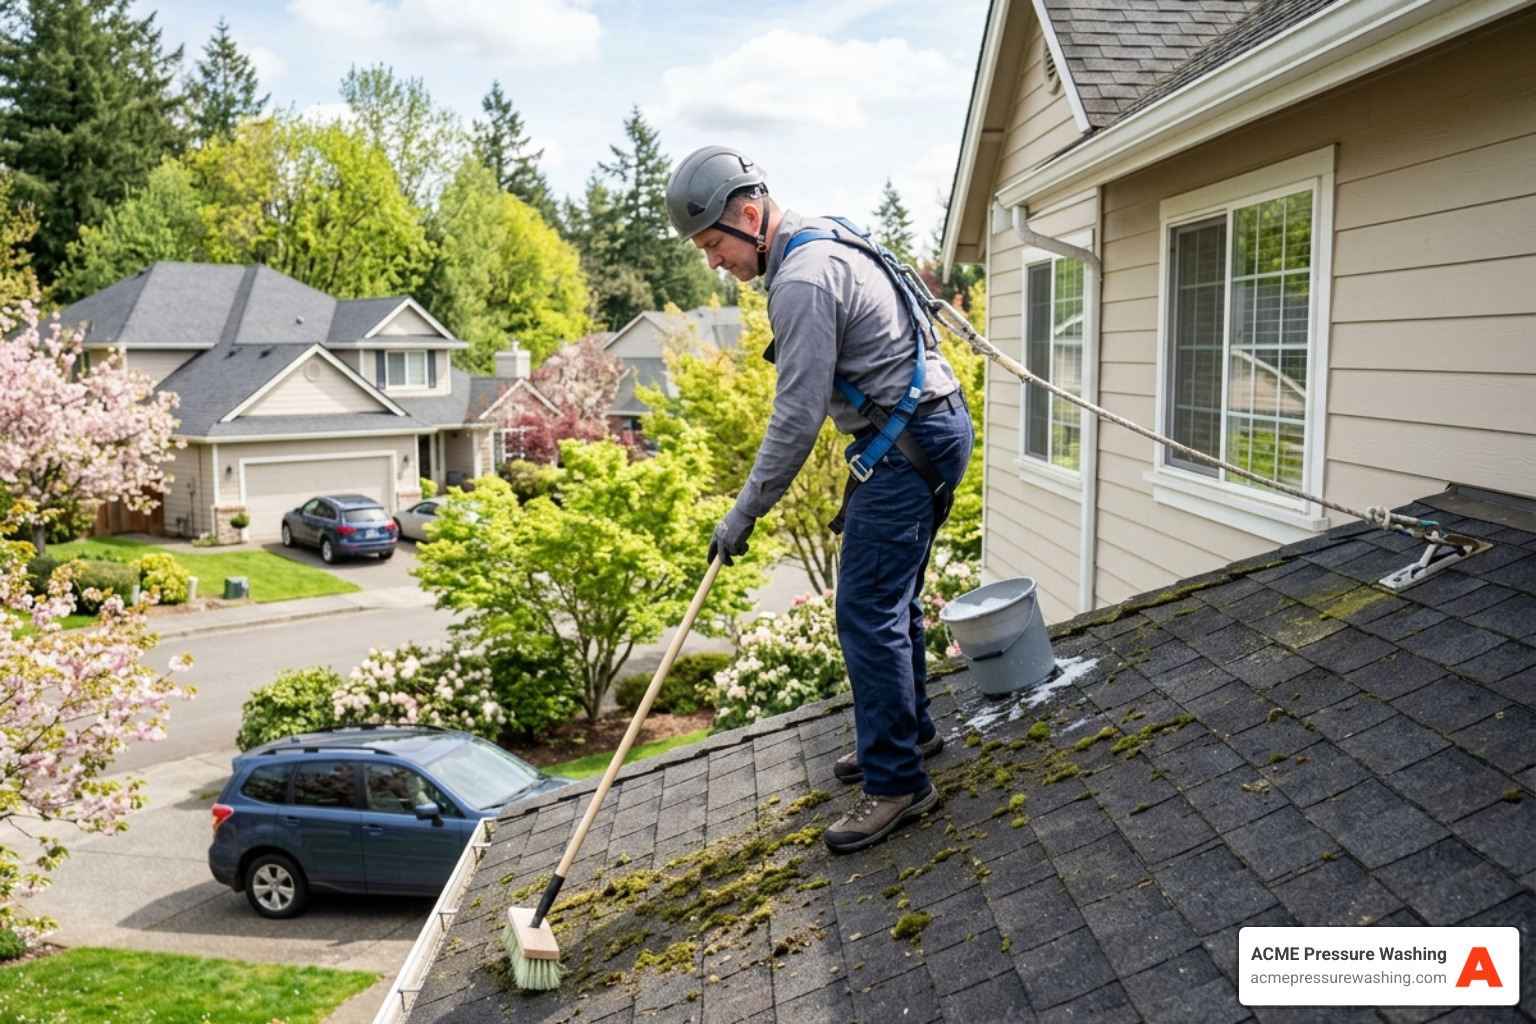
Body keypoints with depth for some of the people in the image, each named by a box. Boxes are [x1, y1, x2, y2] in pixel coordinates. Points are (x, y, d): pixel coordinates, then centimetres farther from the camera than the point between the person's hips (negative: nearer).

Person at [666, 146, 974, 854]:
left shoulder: (803, 278, -20)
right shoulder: (823, 243, 13)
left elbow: (798, 416, -21)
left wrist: (745, 512, -13)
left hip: (908, 447, -11)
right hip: (925, 431, 11)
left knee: (868, 614, -9)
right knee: (890, 599, 20)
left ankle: (897, 783, -1)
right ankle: (911, 730, 35)